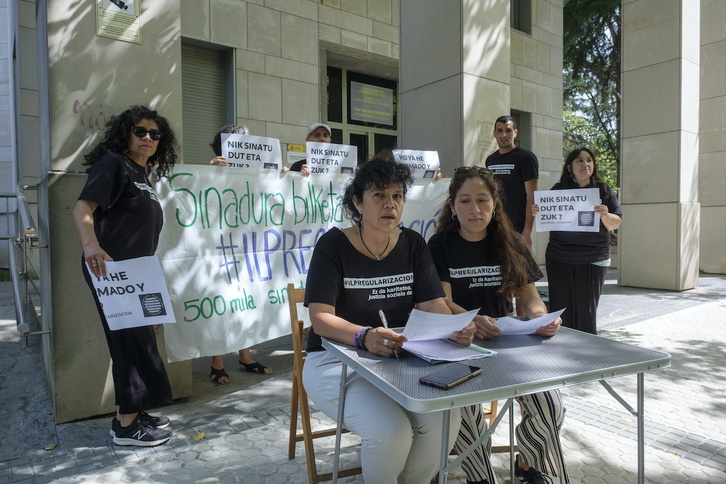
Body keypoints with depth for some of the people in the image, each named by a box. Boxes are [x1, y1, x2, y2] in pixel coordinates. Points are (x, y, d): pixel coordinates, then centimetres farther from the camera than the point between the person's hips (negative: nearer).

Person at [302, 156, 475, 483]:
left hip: (401, 359, 4)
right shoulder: (333, 245, -10)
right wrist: (365, 336, -38)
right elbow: (321, 319, -19)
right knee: (391, 430, -26)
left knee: (445, 418, -18)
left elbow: (433, 305, -3)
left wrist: (454, 327, -26)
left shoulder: (413, 244, 3)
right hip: (336, 360, -4)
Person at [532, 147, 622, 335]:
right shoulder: (558, 190, 7)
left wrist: (605, 215, -19)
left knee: (586, 312, 1)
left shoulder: (603, 190, 6)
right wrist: (537, 213, -11)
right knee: (561, 310, 2)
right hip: (560, 259, 1)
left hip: (593, 260, -1)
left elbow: (616, 223, 3)